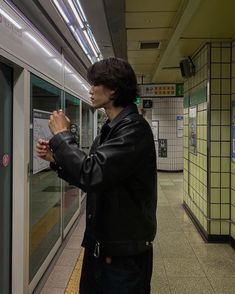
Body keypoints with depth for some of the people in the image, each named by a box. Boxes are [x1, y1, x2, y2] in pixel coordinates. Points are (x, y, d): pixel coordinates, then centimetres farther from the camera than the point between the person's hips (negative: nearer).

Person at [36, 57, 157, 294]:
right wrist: (56, 158, 2)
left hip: (124, 253, -8)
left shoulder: (134, 128, -19)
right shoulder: (110, 128, 8)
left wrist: (61, 135, -15)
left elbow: (92, 174, -28)